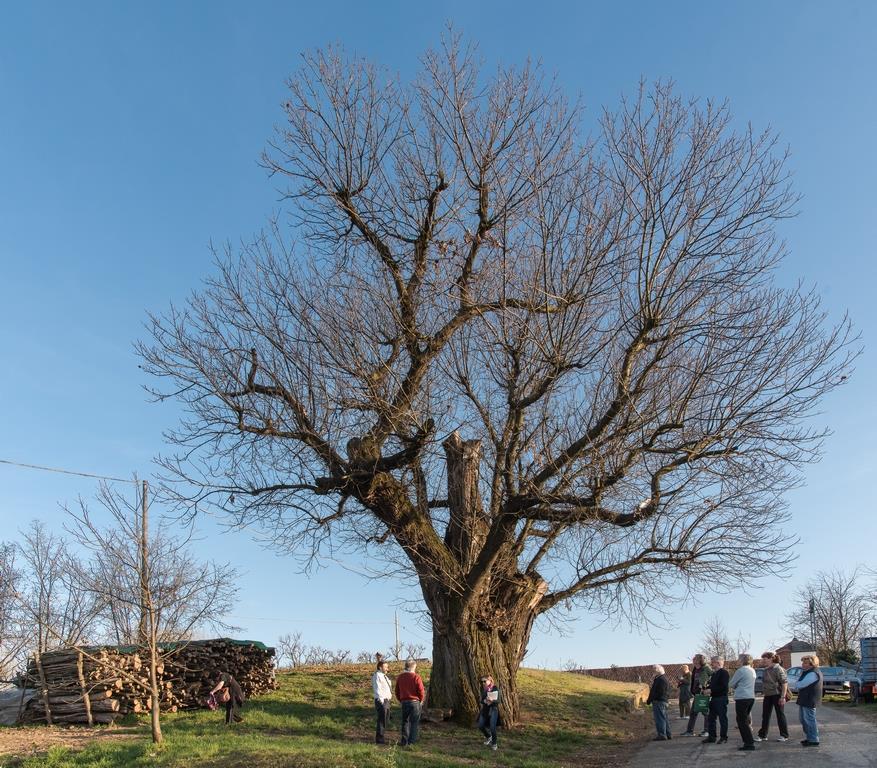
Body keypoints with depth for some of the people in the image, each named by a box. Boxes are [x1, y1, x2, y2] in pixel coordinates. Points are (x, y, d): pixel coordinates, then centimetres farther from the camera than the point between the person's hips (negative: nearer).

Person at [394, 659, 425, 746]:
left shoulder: (400, 677, 4)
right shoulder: (416, 677, -12)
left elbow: (397, 691, 9)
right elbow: (421, 691, -11)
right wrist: (421, 701, 5)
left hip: (404, 702, 4)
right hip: (415, 702, -4)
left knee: (405, 722, 14)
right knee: (414, 722, 5)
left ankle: (404, 741, 12)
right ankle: (412, 741, 6)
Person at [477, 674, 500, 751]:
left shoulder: (495, 688, -12)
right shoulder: (483, 688, 1)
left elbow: (498, 701, -13)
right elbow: (481, 700, 2)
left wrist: (492, 700, -33)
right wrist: (484, 701, -21)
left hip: (493, 709, -5)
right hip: (485, 709, 5)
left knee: (492, 727, -9)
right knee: (480, 726, 4)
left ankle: (494, 743, 14)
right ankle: (489, 737, 32)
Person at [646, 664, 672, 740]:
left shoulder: (660, 679, -18)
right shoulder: (664, 678, 16)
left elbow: (657, 692, -22)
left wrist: (649, 700, -16)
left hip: (658, 701, -11)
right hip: (664, 701, 11)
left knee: (659, 718, -7)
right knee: (664, 718, 16)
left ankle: (662, 735, -6)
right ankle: (667, 734, 23)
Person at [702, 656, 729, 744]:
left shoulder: (724, 672, -11)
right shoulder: (714, 673, 18)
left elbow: (723, 686, -20)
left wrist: (711, 690, -19)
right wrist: (707, 688, 5)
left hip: (721, 699, -9)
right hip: (713, 699, 9)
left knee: (722, 719, 0)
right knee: (711, 718, 10)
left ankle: (723, 737, 9)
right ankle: (711, 736, 16)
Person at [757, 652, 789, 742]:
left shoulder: (778, 669, -13)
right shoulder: (766, 670, 10)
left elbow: (785, 683, -17)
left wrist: (783, 697, -20)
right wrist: (764, 693, 15)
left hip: (777, 695, -8)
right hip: (767, 695, 8)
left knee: (780, 715, 4)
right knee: (765, 716, 8)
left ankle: (784, 735, 16)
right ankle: (762, 735, 12)